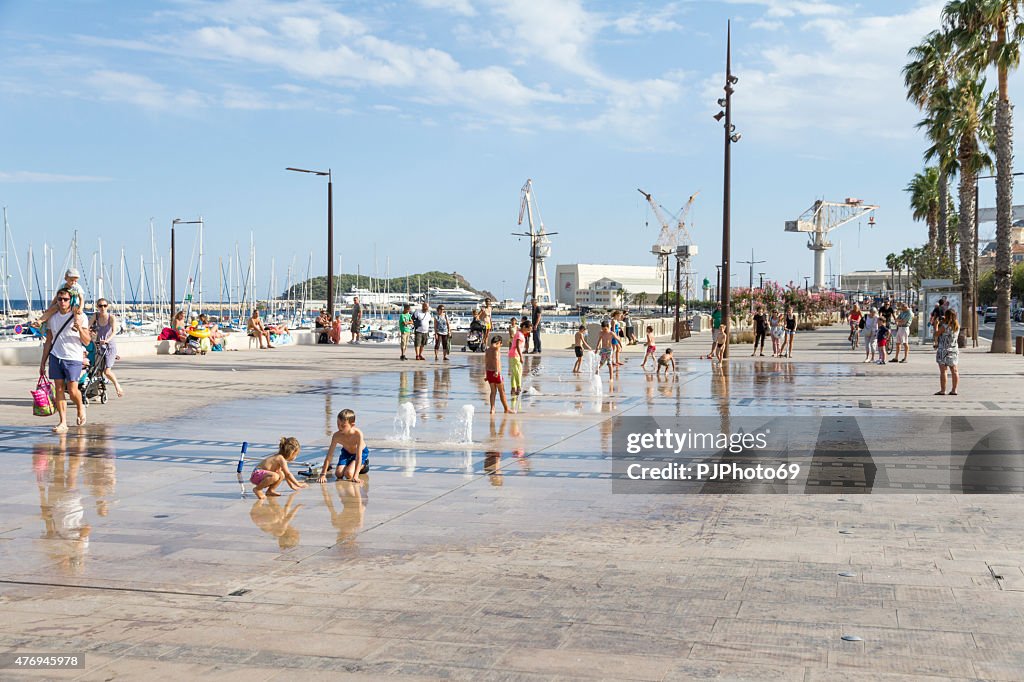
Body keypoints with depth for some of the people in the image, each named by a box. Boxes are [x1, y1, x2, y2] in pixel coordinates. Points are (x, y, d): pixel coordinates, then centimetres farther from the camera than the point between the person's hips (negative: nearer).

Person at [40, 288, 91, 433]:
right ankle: (62, 422, 3)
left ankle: (80, 408, 23)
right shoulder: (52, 318, 11)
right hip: (55, 357, 4)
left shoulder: (80, 317, -2)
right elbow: (48, 341, 18)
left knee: (72, 390, -9)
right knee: (58, 389, 0)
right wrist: (43, 362, 16)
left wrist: (80, 328, -22)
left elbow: (87, 342, -4)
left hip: (73, 358, -4)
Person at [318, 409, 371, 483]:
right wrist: (323, 475, -30)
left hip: (362, 452, -4)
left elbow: (358, 457, -37)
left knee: (348, 474, -21)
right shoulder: (337, 436, -30)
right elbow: (329, 456, -24)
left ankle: (363, 465, 9)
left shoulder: (358, 434, -39)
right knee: (338, 474, -13)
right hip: (346, 452, 4)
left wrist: (355, 476, -41)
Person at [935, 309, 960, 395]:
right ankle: (954, 390, 10)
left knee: (943, 371, -3)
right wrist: (944, 322, 19)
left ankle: (942, 390, -4)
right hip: (954, 350, 6)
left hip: (944, 350, -6)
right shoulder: (957, 326, 1)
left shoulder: (944, 326, -16)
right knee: (954, 371, 9)